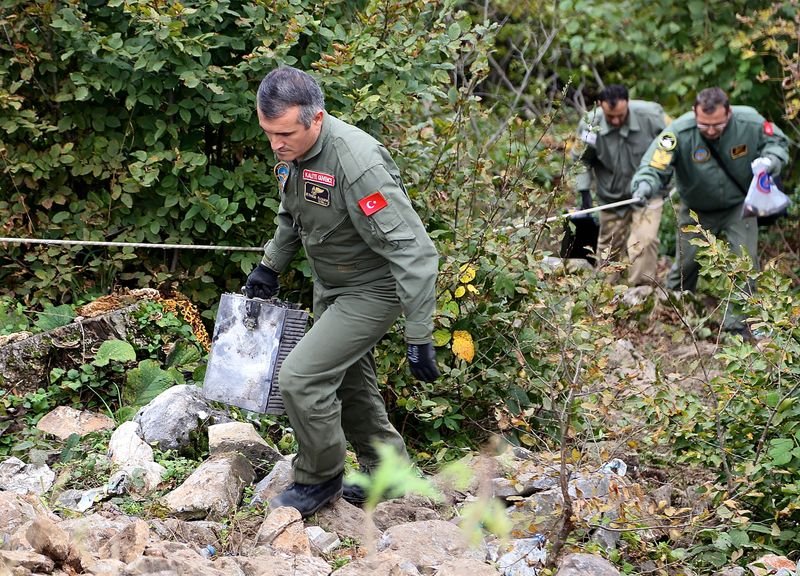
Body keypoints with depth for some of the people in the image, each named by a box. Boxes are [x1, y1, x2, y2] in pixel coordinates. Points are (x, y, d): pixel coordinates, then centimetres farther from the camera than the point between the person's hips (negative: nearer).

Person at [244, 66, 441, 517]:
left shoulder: (358, 164, -35)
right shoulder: (292, 150, -7)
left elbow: (412, 251, -33)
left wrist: (419, 336, -32)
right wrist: (269, 267, 19)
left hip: (372, 290, -9)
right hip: (331, 287, 9)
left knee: (302, 378, -14)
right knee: (348, 386, 19)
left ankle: (320, 480, 8)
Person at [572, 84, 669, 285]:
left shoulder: (651, 116, -22)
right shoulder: (590, 124, -18)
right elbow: (581, 160, 0)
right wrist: (584, 191, -6)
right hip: (612, 198, 2)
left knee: (644, 242, -21)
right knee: (609, 248, 15)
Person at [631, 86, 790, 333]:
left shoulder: (749, 122, -25)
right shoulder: (679, 132, -32)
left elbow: (777, 141, -6)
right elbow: (654, 164, -38)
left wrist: (770, 159, -28)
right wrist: (645, 184, -61)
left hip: (739, 205, 1)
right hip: (697, 210, -1)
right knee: (686, 264, 10)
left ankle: (737, 323, 7)